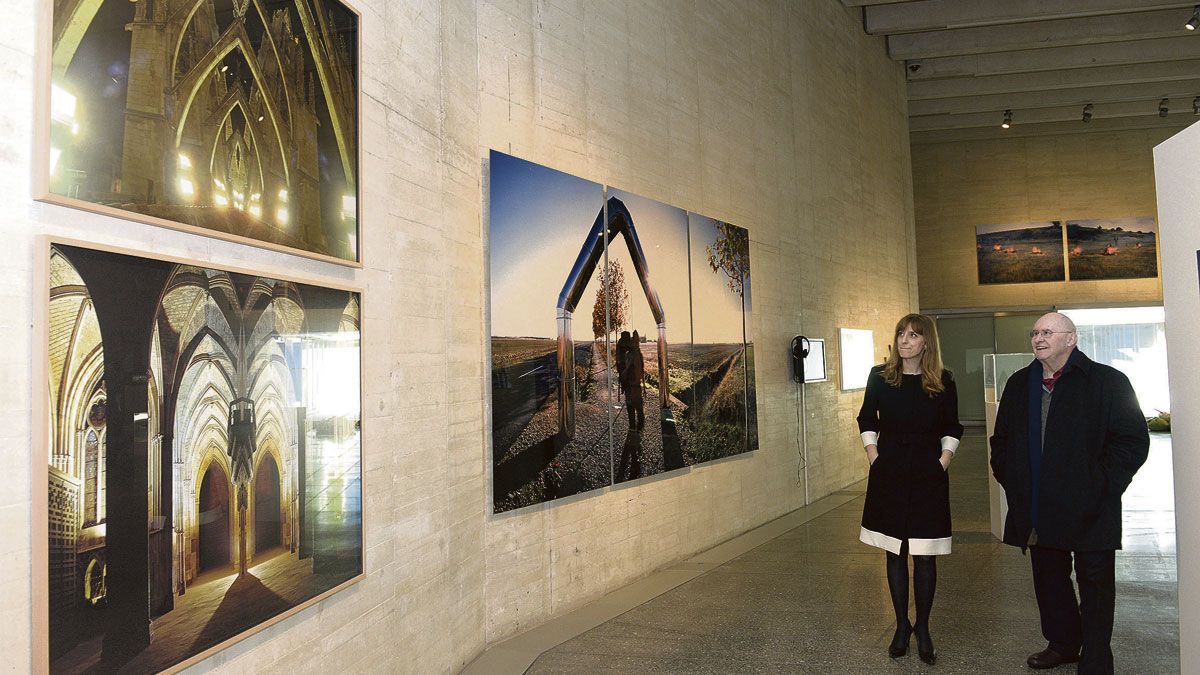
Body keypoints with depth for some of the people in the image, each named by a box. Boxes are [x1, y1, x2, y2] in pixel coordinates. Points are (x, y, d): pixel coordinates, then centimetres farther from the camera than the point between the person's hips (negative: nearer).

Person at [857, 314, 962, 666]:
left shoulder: (942, 382, -1)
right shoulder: (880, 376, 0)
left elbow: (951, 429, 8)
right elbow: (867, 421, 9)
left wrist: (942, 463, -2)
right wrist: (874, 457, 0)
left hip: (928, 479, -1)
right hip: (889, 477, 1)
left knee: (925, 556, 4)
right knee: (895, 553, 8)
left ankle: (922, 629, 18)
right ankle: (902, 626, 22)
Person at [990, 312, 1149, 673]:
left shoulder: (1106, 381, -8)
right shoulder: (1019, 384, 9)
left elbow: (1134, 440, -10)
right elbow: (1001, 438, 19)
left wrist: (1101, 488, -13)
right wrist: (1008, 478, 8)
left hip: (1089, 511, -5)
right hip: (1039, 510, 5)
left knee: (1095, 586, 5)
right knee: (1049, 580, 16)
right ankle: (1062, 643, 34)